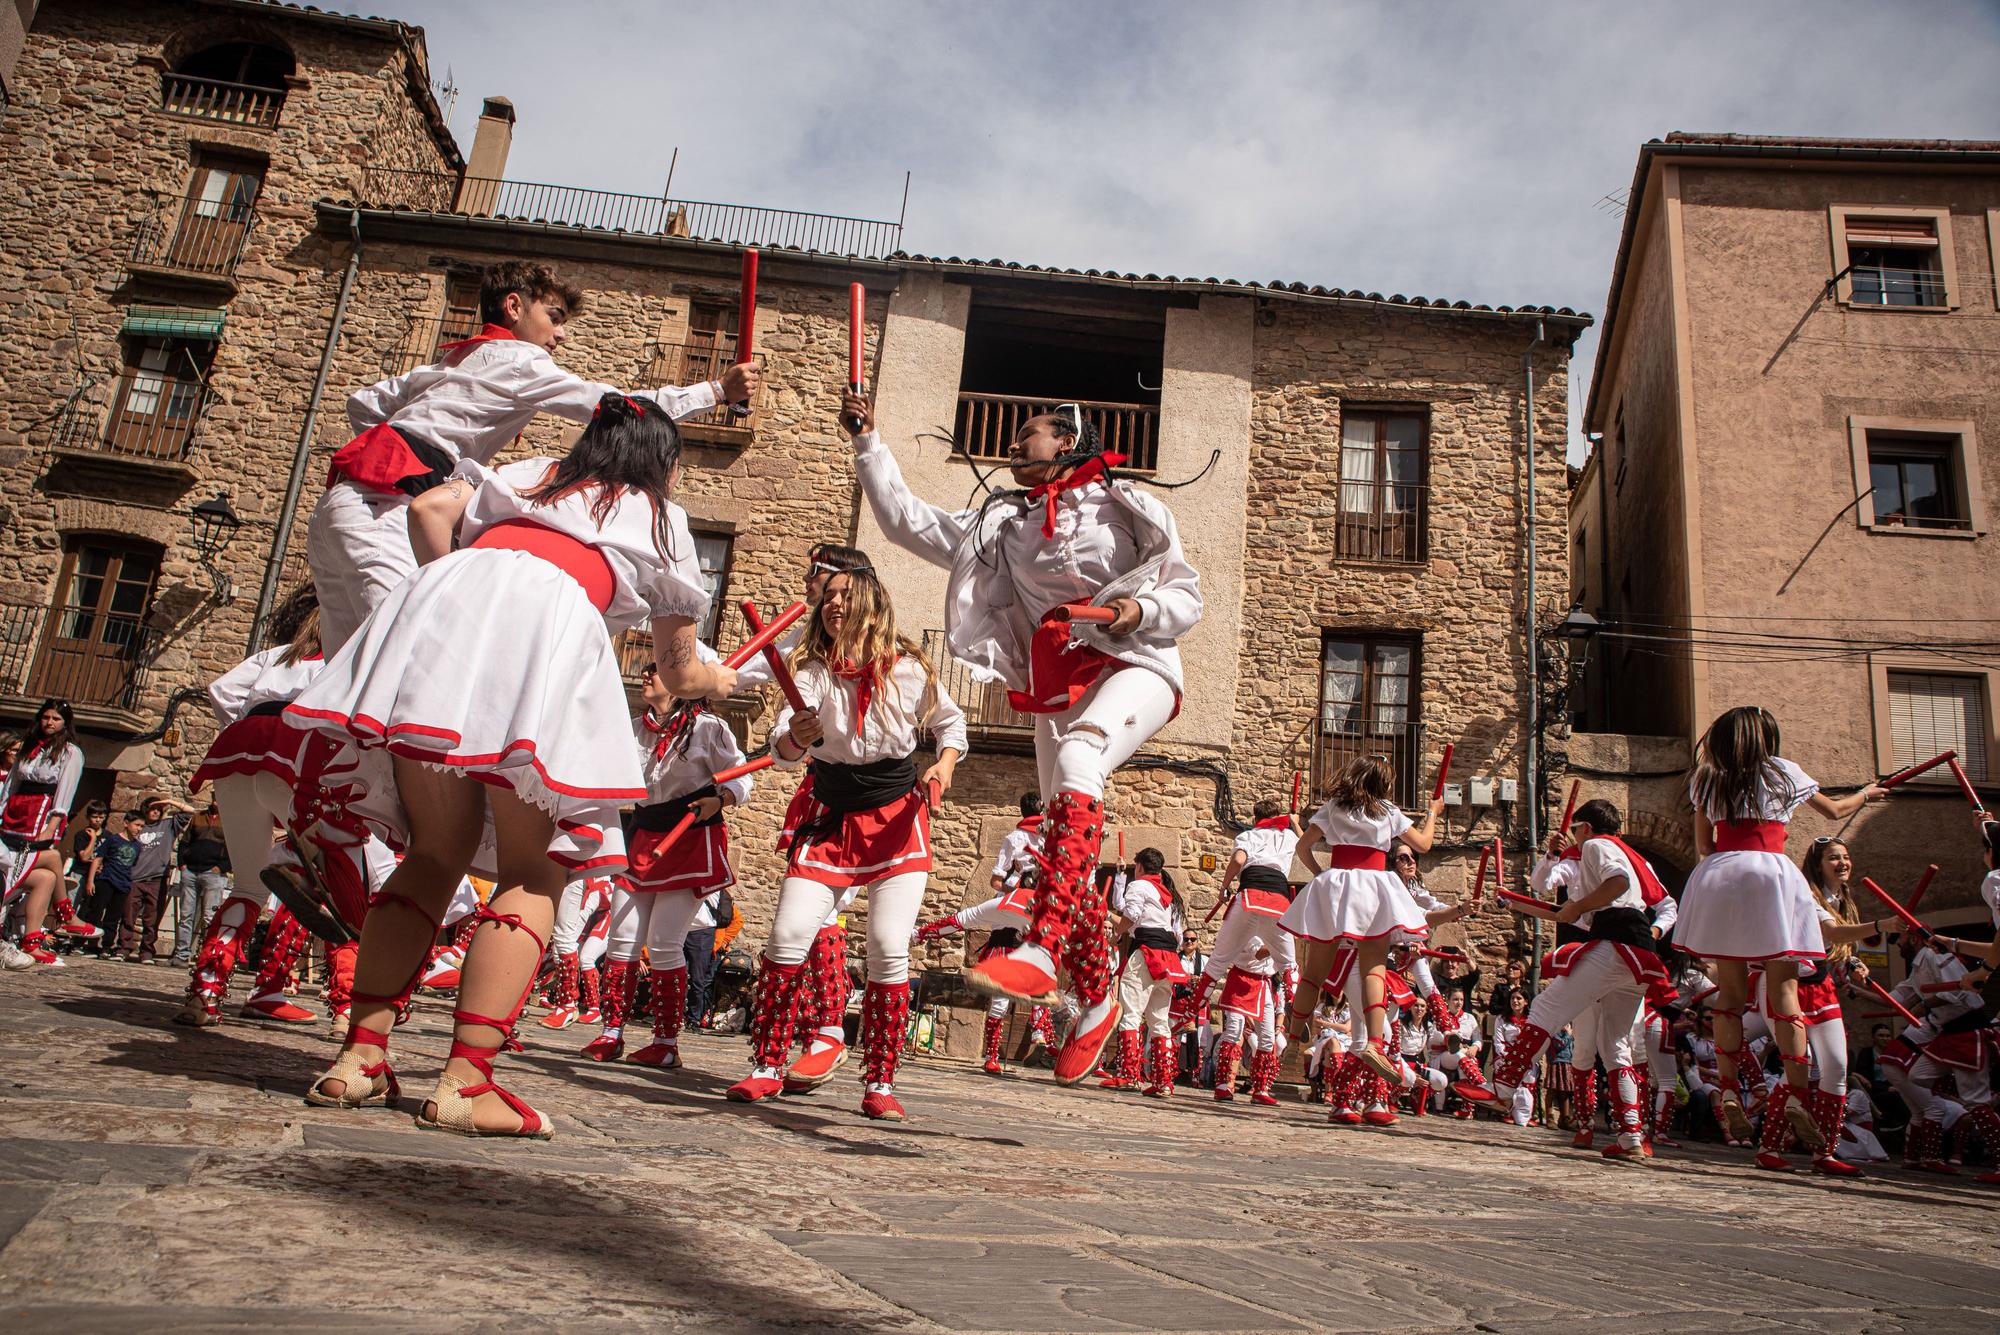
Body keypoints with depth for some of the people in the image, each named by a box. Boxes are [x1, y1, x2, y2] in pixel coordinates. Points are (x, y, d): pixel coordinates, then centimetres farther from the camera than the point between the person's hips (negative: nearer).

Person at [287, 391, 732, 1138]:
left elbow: (429, 508, 16)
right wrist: (719, 680, 54)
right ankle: (465, 1083, -8)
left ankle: (361, 1056, 7)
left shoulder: (530, 475, 36)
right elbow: (679, 674, 33)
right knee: (533, 875, 3)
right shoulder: (659, 519, 29)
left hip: (446, 595, 4)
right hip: (549, 627, -4)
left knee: (435, 854, 13)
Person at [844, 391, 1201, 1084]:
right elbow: (908, 522, 16)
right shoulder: (1003, 523, 20)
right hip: (1057, 683, 6)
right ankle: (1096, 1000, 19)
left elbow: (1187, 597, 3)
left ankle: (1040, 951, -49)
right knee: (1063, 845, 3)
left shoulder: (1124, 508, 5)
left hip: (1134, 666, -5)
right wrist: (868, 443, 12)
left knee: (1076, 762, -37)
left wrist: (1139, 609, -18)